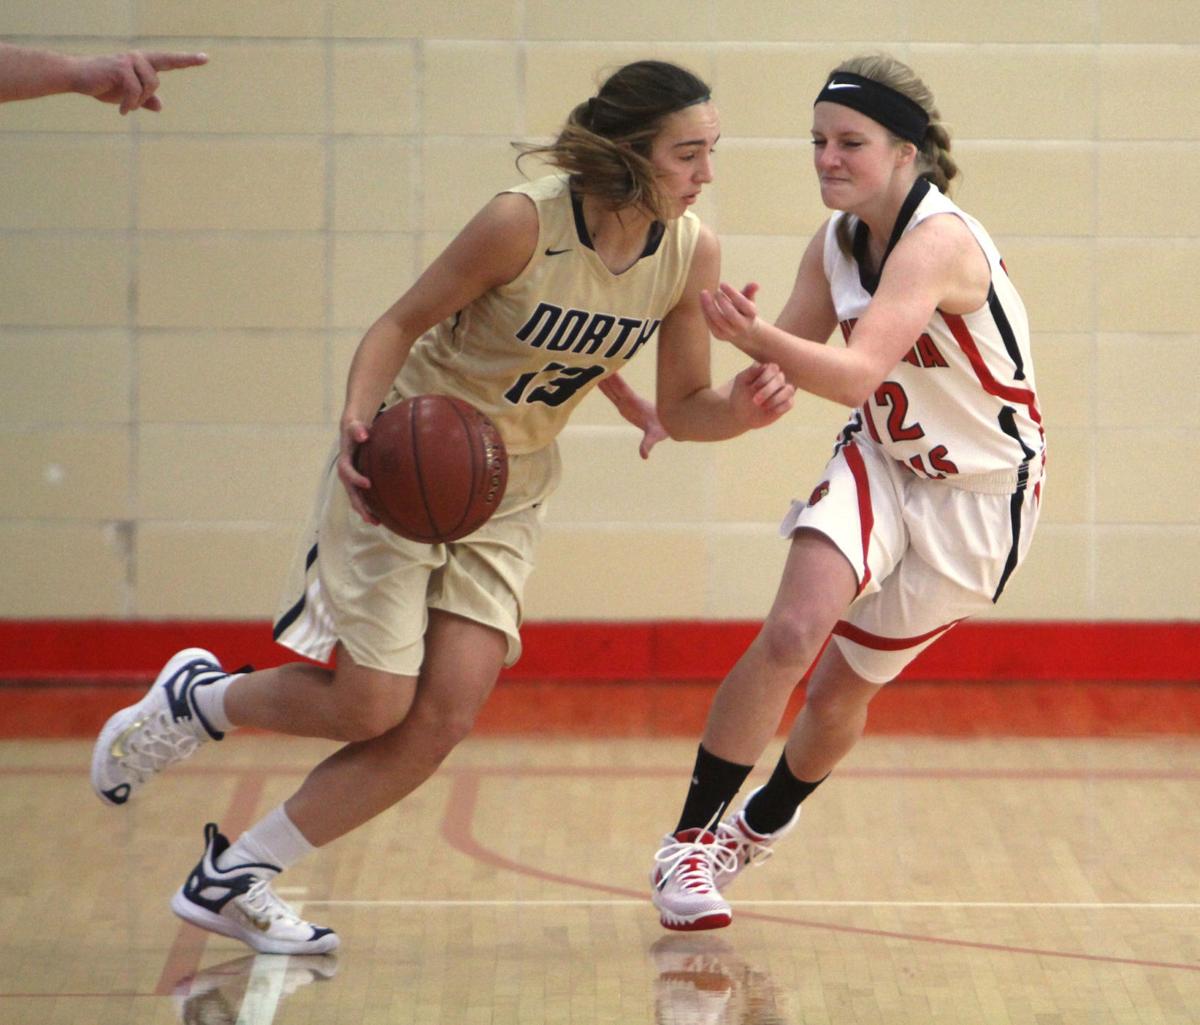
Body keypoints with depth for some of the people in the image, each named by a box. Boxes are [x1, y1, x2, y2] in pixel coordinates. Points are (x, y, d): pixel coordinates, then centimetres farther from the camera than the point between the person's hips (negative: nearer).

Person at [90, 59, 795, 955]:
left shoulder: (691, 252, -9)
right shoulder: (523, 223, -25)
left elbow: (684, 406, -1)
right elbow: (403, 323, -15)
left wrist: (743, 408, -23)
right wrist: (359, 419, -32)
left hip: (510, 492, 5)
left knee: (445, 718, -6)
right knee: (370, 705, -6)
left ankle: (235, 880, 7)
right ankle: (196, 700, 25)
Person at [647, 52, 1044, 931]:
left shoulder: (939, 242, -30)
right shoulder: (838, 242, -6)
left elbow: (856, 373, -43)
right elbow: (791, 359, 6)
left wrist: (757, 336, -58)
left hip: (977, 495, -5)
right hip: (880, 465, 5)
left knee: (843, 690, 5)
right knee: (792, 632, -20)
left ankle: (760, 826, 36)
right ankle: (690, 842, -10)